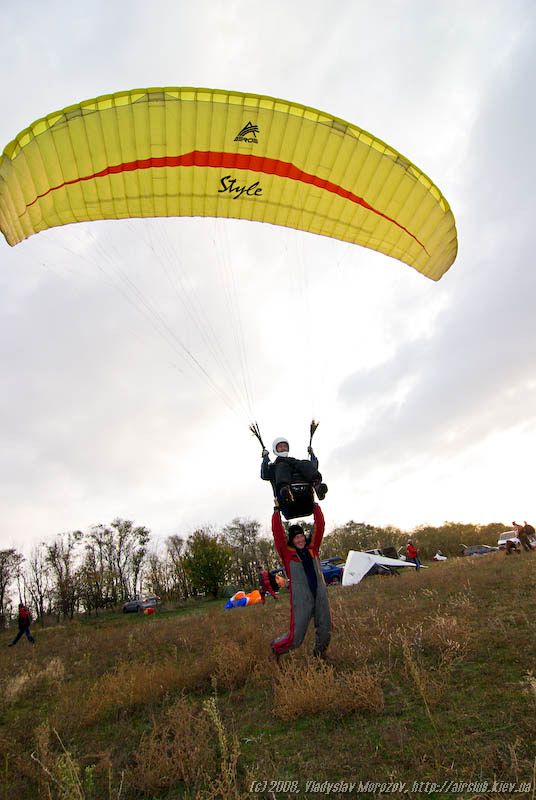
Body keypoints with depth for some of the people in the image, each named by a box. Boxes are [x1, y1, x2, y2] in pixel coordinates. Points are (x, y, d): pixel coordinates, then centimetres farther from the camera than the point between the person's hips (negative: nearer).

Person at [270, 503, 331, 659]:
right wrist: (277, 512, -5)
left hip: (321, 596, 5)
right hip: (301, 599, -4)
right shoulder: (287, 552, -3)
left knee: (325, 632, 13)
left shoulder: (312, 548, 8)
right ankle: (276, 648, 27)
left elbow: (319, 526, 7)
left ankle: (319, 655, 41)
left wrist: (315, 506, 7)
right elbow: (277, 532, -10)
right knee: (295, 638, -2)